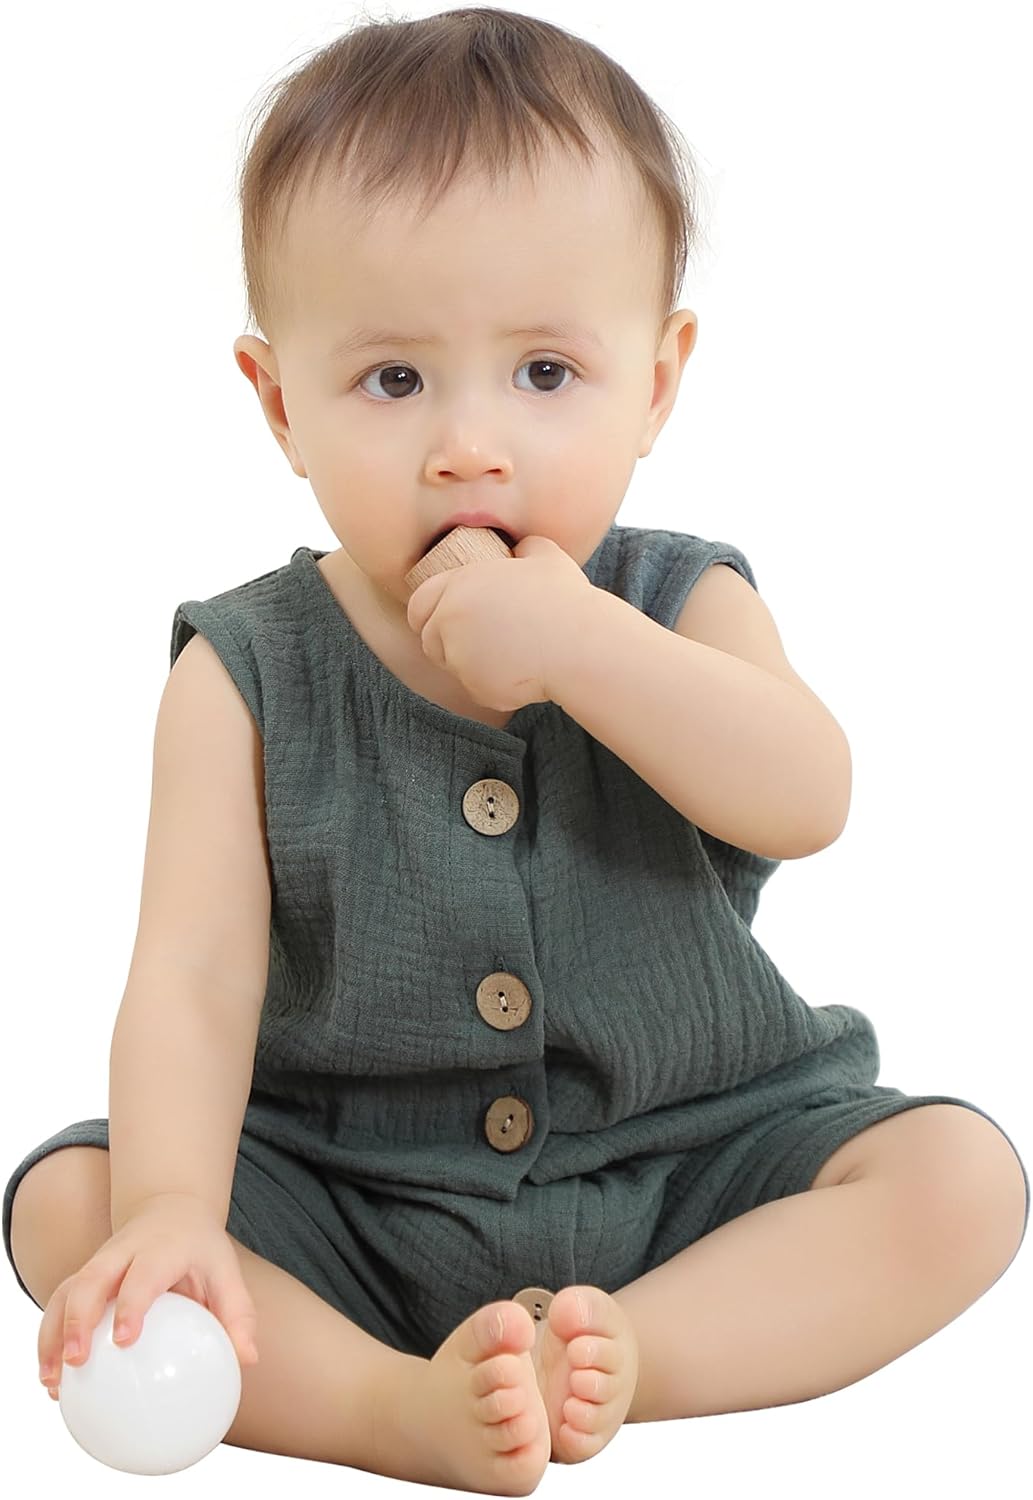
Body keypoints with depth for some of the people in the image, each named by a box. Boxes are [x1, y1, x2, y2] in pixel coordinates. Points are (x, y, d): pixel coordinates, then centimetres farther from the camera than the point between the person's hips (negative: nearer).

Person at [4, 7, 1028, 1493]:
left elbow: (807, 800, -21)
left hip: (686, 1172, 1)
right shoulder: (248, 675, -8)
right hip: (340, 1206, 0)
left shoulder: (679, 604, -2)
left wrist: (576, 644, -30)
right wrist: (168, 1213, -34)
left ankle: (621, 1352, -29)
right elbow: (194, 979, -17)